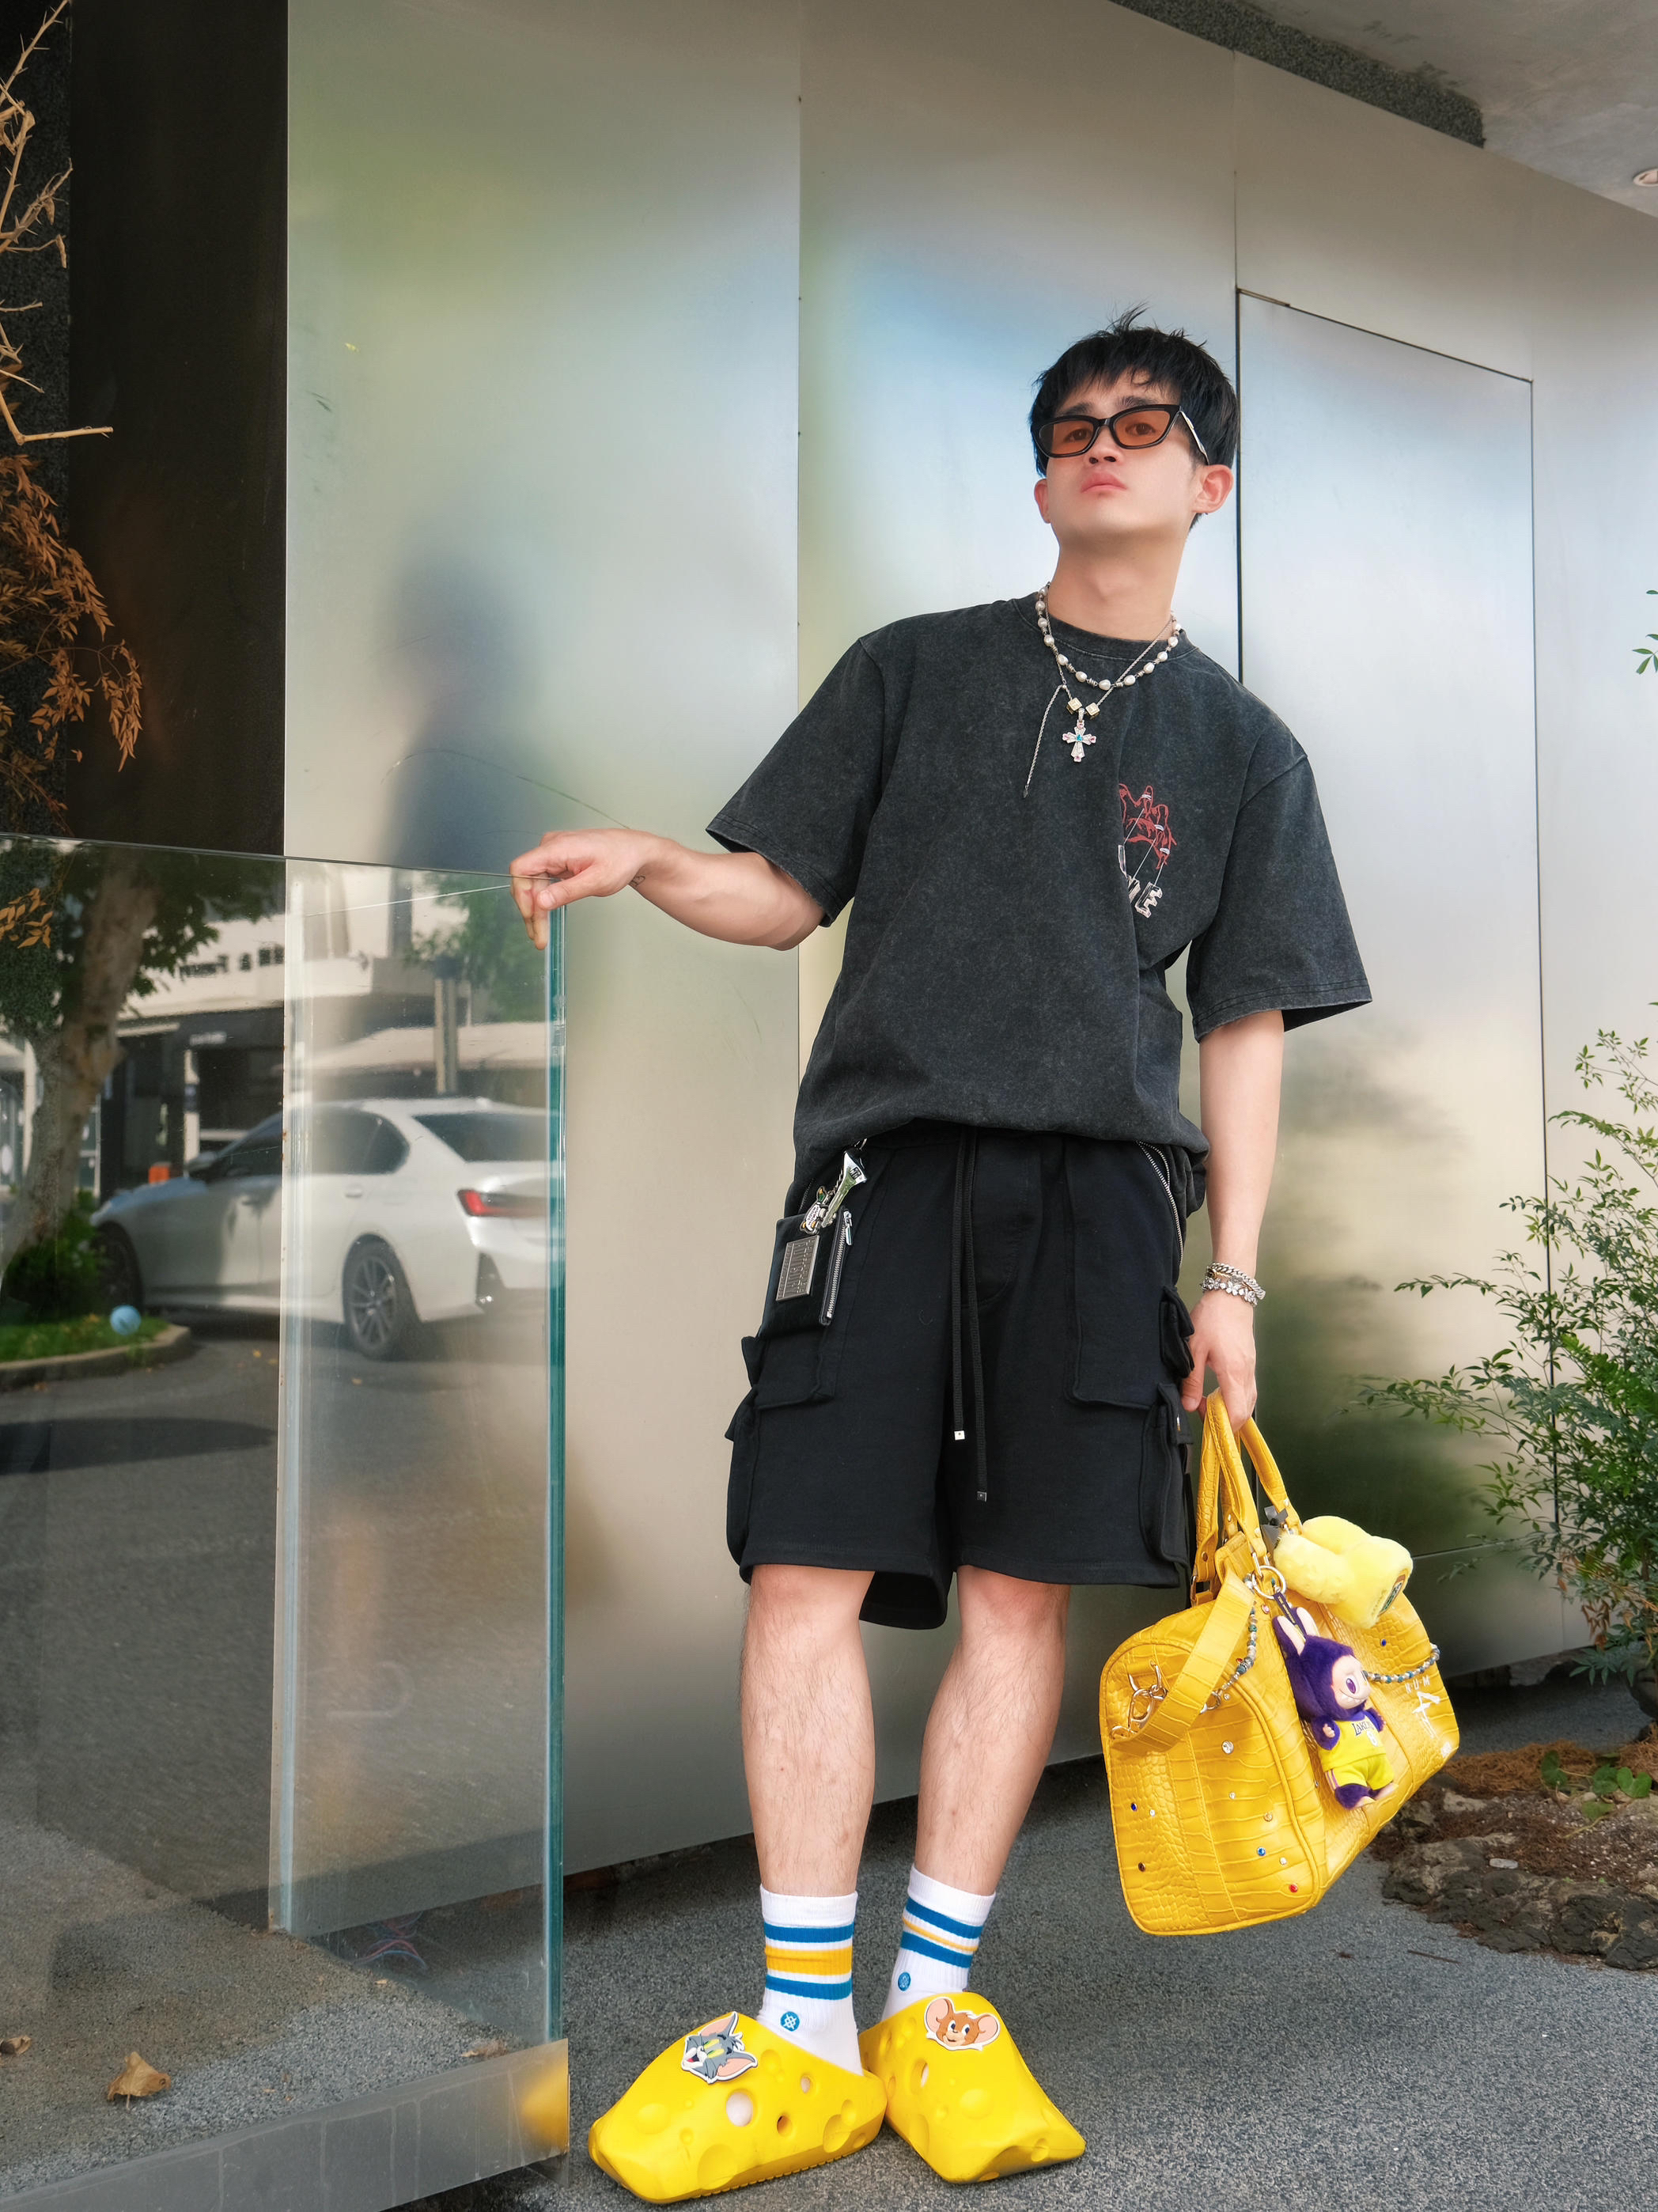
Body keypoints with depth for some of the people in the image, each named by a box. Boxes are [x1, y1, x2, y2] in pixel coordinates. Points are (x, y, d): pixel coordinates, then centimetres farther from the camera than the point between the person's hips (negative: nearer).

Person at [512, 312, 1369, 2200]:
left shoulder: (1244, 748, 17)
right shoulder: (916, 670, 18)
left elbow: (1245, 1028, 12)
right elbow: (786, 892, 16)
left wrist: (1233, 1275, 4)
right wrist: (646, 862, -5)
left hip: (1098, 1189, 1)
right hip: (887, 1155, 0)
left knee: (1022, 1586, -3)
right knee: (807, 1566, -8)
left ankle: (936, 2002, 10)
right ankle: (804, 2027, 1)